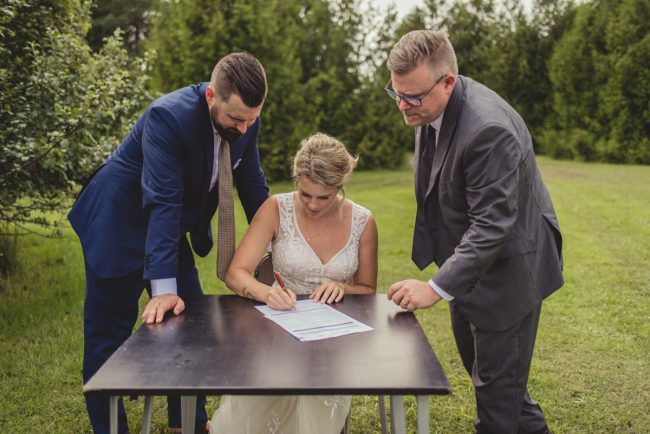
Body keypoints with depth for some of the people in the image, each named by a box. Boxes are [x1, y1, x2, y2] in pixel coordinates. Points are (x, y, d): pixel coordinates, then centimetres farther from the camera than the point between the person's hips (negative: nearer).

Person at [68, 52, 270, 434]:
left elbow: (254, 187, 0)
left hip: (172, 227, 7)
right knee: (109, 334, 1)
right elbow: (162, 203, -35)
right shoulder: (168, 116, -31)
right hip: (118, 226, -6)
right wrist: (163, 287, -37)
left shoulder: (246, 121, -11)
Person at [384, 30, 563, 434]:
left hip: (505, 268, -10)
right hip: (468, 258, 10)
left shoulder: (488, 129, -33)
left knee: (496, 378, 7)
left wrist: (437, 287, -35)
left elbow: (493, 224, -33)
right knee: (476, 359, 25)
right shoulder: (431, 106, -5)